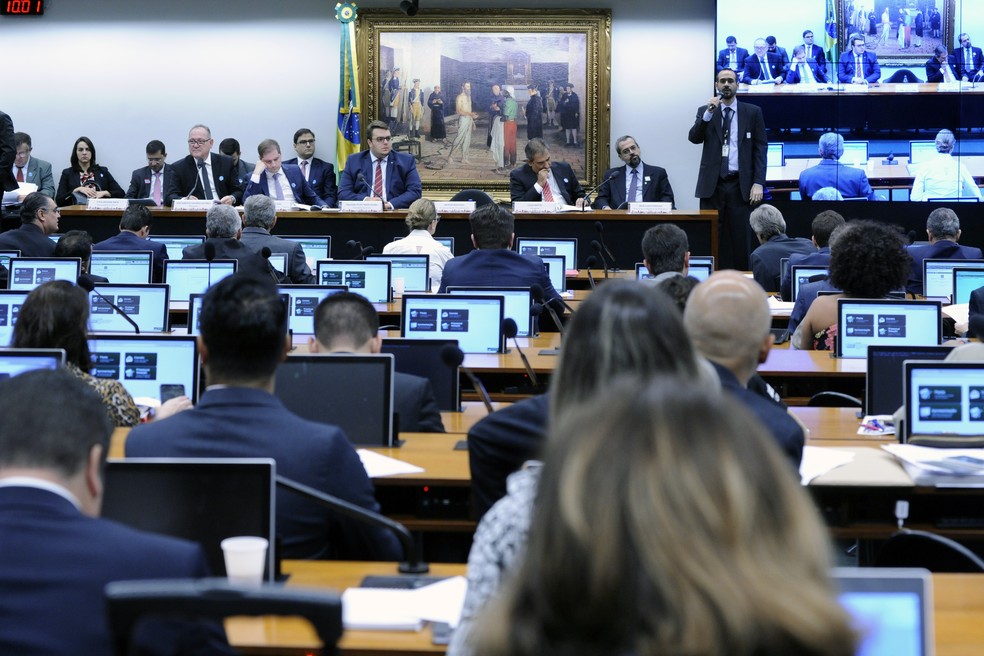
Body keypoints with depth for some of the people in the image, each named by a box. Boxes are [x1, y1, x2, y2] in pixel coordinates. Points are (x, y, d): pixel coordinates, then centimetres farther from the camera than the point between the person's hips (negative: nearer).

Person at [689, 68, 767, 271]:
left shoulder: (752, 112, 6)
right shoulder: (705, 111, 10)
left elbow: (760, 148, 3)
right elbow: (694, 138, -4)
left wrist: (758, 183, -6)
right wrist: (709, 113, -17)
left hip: (740, 185, -1)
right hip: (712, 185, 1)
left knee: (740, 238, -2)